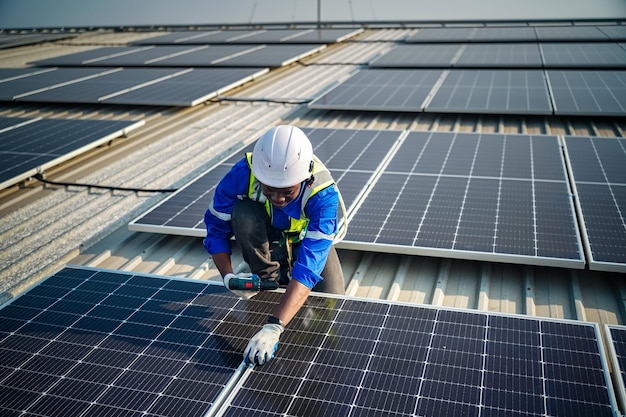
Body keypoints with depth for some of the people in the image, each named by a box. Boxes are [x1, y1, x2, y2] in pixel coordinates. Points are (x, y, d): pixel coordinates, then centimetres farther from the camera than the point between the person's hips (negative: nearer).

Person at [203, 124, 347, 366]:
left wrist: (273, 328, -58)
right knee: (243, 213, -33)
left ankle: (287, 277, 13)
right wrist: (228, 276, -34)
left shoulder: (323, 193, -40)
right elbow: (217, 228, -18)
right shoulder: (241, 175, -35)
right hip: (267, 238, 1)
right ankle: (269, 281, -10)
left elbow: (309, 265, -48)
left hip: (308, 239, -1)